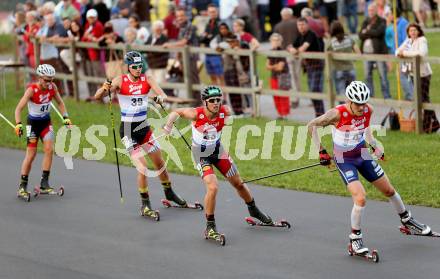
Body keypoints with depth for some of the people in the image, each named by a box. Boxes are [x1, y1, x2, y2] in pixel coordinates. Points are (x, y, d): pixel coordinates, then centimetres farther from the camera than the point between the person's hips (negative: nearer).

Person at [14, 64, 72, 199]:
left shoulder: (52, 87, -10)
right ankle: (22, 186, 4)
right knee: (31, 154, -6)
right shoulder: (32, 90, -23)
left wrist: (66, 117, -2)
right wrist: (18, 124, -39)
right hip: (33, 123, -4)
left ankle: (44, 183, -5)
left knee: (49, 149, -11)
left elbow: (60, 103, 7)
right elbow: (19, 108, -27)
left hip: (46, 122, 4)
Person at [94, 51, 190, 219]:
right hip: (128, 130, -4)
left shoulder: (147, 79, -2)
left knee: (160, 163, 15)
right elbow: (97, 97, -18)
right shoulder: (121, 81, -11)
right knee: (142, 166, -14)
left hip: (144, 127, 4)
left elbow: (162, 94, -15)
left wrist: (161, 98, -39)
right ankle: (145, 205, -1)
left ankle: (169, 193, 40)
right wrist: (105, 89, -41)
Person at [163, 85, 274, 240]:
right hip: (201, 154, -4)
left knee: (238, 183, 17)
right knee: (213, 187, -23)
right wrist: (168, 125, -25)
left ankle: (253, 210, 45)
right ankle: (210, 227, -7)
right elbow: (177, 112, -13)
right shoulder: (196, 114, -28)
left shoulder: (224, 111, -20)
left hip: (218, 151, 4)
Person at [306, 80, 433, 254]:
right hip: (344, 160, -5)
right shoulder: (338, 114, -28)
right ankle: (355, 239, -3)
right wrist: (321, 151, -16)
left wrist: (375, 145, 3)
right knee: (360, 198, -22)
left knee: (389, 191, 15)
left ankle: (407, 221, 41)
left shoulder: (368, 110, -13)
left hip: (363, 155, 5)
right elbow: (311, 126, -17)